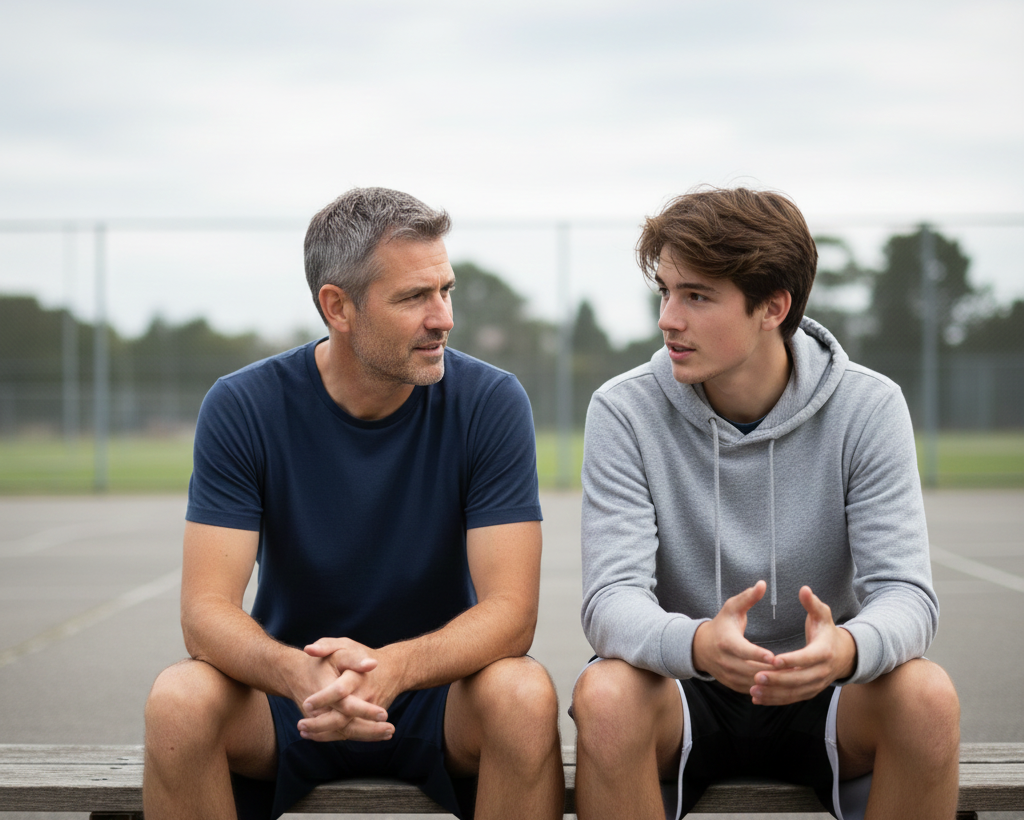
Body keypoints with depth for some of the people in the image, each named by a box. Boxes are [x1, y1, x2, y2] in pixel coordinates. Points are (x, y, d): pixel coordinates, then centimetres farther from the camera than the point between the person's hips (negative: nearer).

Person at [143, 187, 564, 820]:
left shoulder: (491, 403, -13)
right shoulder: (242, 407, -12)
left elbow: (510, 608, -18)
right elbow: (207, 608, -17)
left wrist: (390, 667, -39)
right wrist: (298, 674, -40)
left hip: (438, 688, 0)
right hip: (288, 696, 0)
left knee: (524, 694, -32)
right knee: (179, 699, -29)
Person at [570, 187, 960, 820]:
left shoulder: (867, 408, -9)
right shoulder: (625, 411, -10)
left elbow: (905, 591, -15)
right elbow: (613, 600, -18)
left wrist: (845, 648, -41)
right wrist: (698, 644, -42)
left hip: (819, 695, 1)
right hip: (684, 691, -1)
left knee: (927, 696, -29)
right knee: (605, 695, -33)